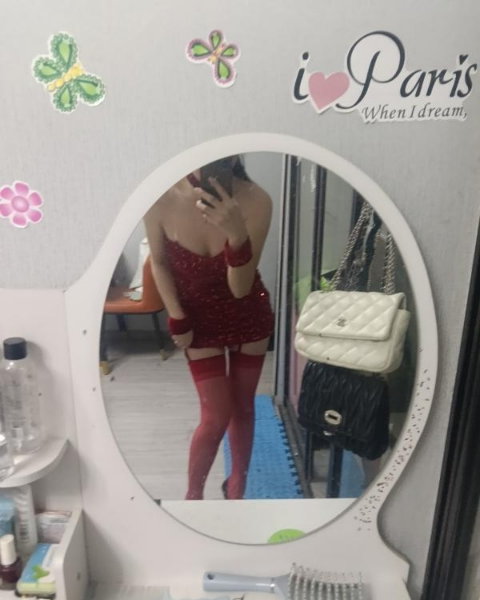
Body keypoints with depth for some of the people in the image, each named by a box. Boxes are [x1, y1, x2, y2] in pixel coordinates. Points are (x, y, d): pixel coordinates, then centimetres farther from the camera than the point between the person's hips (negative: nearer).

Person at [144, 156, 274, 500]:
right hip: (200, 320, -1)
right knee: (217, 417, 2)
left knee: (243, 407, 16)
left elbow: (241, 287, -24)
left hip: (249, 317, 1)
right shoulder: (161, 199, -22)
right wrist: (176, 319, -9)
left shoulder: (255, 201, -24)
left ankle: (237, 485, 43)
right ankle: (193, 495, 32)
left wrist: (237, 234, -41)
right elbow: (159, 263, -4)